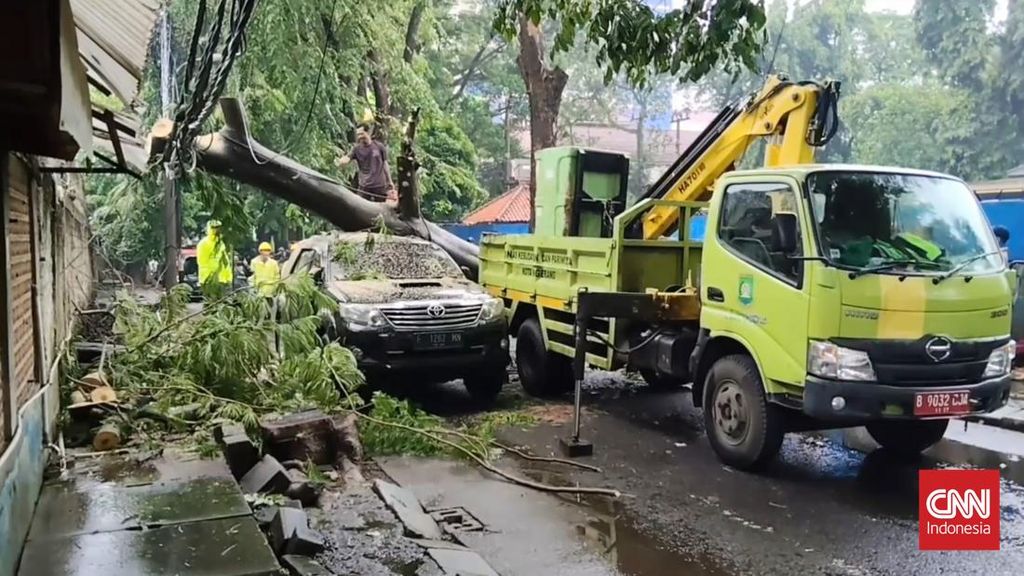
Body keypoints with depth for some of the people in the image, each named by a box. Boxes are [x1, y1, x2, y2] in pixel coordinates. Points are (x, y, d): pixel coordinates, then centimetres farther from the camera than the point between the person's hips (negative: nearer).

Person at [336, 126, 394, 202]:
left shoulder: (379, 147, 0)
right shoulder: (356, 149, 0)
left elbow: (385, 164, 8)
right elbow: (346, 159, -14)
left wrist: (389, 182, 7)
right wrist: (340, 162, -39)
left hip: (380, 185, 0)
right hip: (364, 186, 0)